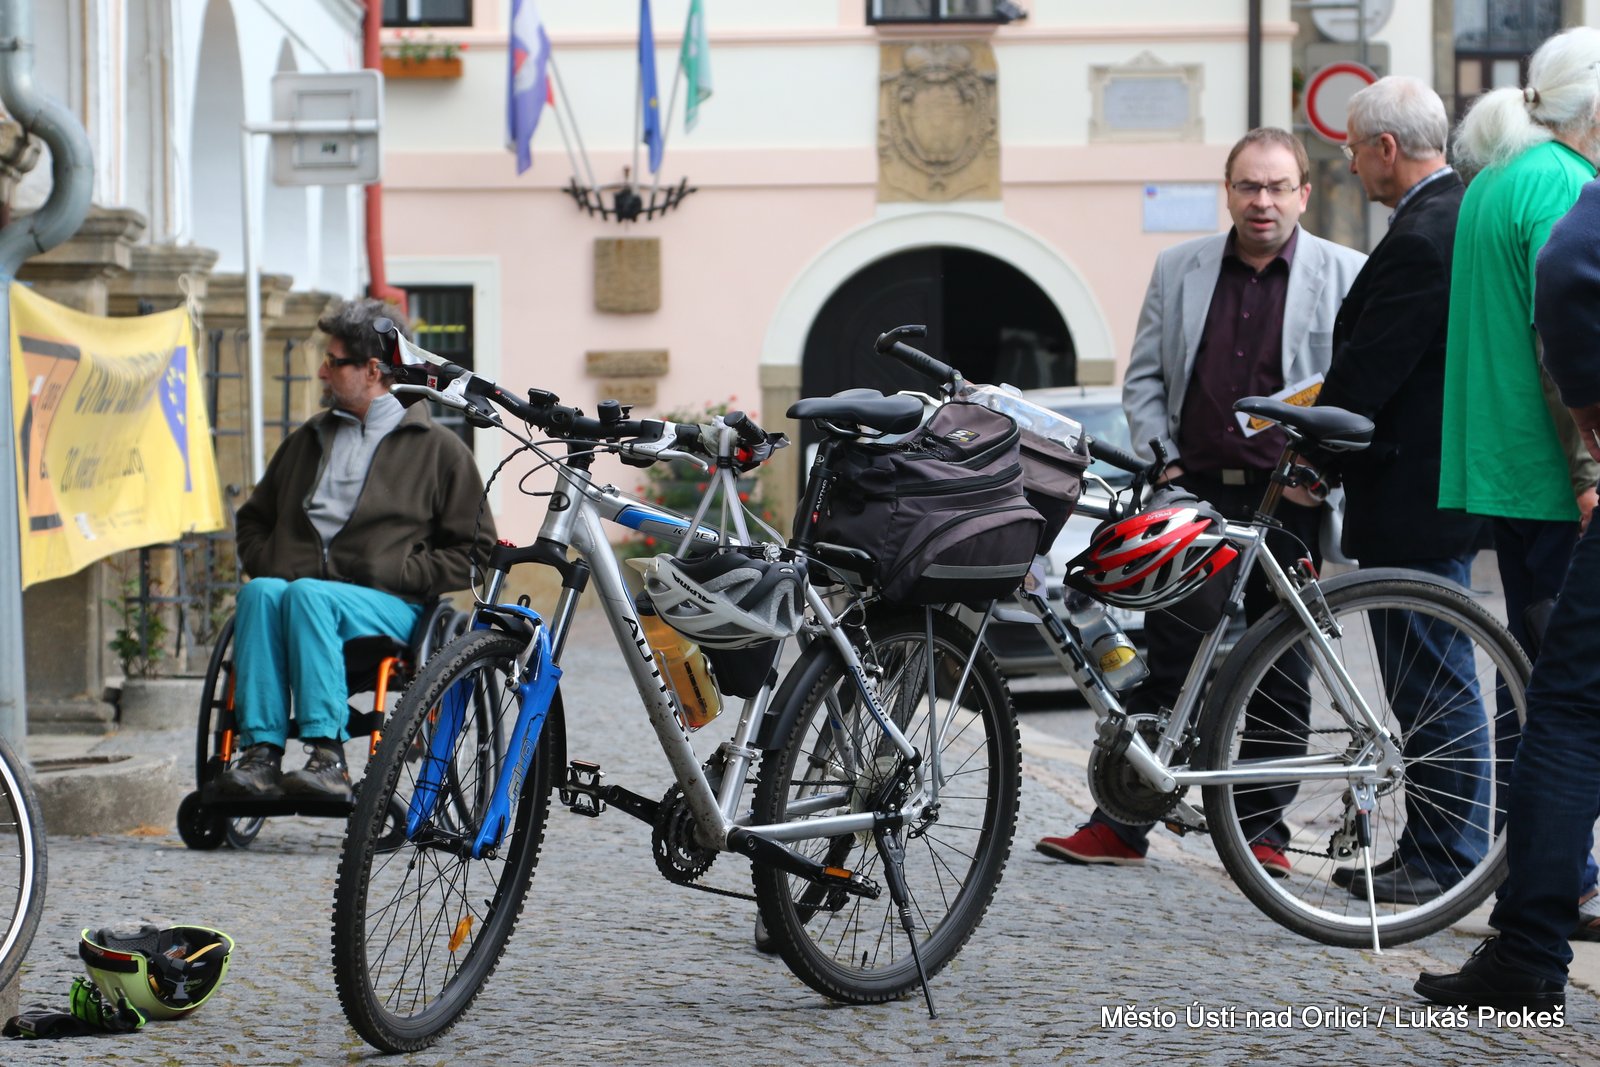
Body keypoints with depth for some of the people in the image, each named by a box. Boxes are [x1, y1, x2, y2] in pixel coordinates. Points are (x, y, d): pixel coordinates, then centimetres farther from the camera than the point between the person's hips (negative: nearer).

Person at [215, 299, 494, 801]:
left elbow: (475, 550, 6)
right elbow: (253, 518, 34)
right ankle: (259, 752, -40)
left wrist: (395, 572, -7)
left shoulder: (437, 448, 11)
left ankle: (328, 758, -41)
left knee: (308, 595, -36)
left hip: (387, 608, -4)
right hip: (300, 583, 4)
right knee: (260, 591, -31)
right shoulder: (308, 440, 27)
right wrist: (266, 563, 11)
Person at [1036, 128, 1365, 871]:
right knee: (1167, 660, 1)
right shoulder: (1178, 270, 11)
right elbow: (1144, 375, 13)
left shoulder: (1345, 276, 3)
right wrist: (1159, 459, 1)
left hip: (1288, 502, -1)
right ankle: (1120, 823, 5)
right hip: (1194, 493, 2)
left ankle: (1261, 829, 14)